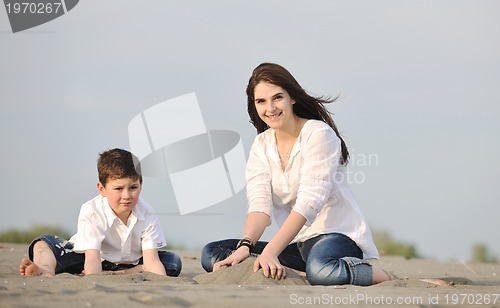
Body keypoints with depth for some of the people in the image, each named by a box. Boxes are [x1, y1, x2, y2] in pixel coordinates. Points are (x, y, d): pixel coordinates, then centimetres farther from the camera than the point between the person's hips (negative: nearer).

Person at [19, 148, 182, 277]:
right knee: (44, 243, -21)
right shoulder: (91, 212, -26)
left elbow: (151, 260, -25)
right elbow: (92, 257, -35)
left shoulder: (147, 215, -18)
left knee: (173, 262, -23)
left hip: (130, 265, 2)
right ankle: (47, 272, -56)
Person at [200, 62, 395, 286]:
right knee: (211, 254, -10)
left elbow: (309, 201, -22)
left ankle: (385, 277, -12)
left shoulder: (319, 134, -11)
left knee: (320, 270, -42)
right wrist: (244, 246, -27)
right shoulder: (261, 146, 8)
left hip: (339, 234, -7)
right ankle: (296, 275, -22)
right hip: (297, 243, 7)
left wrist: (271, 251, -32)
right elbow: (259, 202, -6)